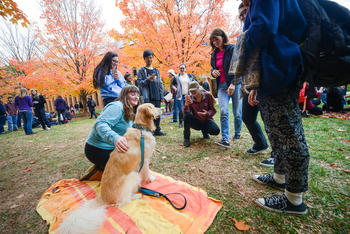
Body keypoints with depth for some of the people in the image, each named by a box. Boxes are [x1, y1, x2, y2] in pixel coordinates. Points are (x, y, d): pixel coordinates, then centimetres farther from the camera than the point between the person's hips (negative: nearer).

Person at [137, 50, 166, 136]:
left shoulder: (156, 70, 19)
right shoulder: (141, 70, 7)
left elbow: (160, 84, 16)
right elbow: (139, 82, -2)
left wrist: (161, 96, 8)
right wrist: (148, 80, -19)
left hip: (157, 96, 5)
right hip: (147, 97, -4)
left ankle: (157, 130, 18)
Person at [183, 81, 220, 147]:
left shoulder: (208, 95, -11)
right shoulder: (189, 98, -9)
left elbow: (213, 110, -7)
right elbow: (186, 112, -20)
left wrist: (207, 113, -29)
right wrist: (186, 105, -41)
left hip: (206, 120, 0)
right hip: (196, 121, 0)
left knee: (216, 131, -28)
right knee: (187, 115, -32)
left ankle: (204, 130, 10)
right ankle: (186, 138, -15)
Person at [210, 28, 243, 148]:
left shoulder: (232, 49, -2)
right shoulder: (214, 54, 16)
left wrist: (233, 84, -22)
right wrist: (213, 72, 2)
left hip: (235, 84, -3)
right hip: (222, 85, 4)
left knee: (237, 112, 2)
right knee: (223, 112, -13)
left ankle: (237, 133, 26)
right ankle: (225, 140, -14)